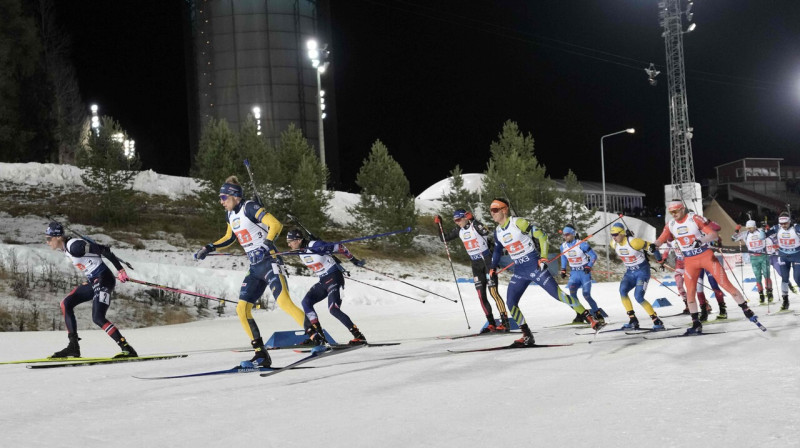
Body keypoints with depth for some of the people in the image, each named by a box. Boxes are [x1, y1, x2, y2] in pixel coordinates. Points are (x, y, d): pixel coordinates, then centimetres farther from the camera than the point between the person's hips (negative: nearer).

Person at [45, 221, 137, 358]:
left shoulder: (74, 246, -20)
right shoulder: (65, 248, 9)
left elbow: (103, 250, -19)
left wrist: (120, 270, -16)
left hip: (104, 280, -10)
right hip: (93, 282, 10)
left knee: (98, 318, -18)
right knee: (66, 304, 7)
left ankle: (128, 349, -15)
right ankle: (73, 347, 7)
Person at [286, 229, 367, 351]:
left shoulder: (315, 246, -22)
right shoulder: (300, 252, 4)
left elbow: (339, 247, -13)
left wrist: (353, 260, -4)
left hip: (334, 278, -9)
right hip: (323, 281, 9)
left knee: (333, 309, -20)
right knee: (306, 302, -6)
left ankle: (359, 337, -14)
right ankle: (319, 337, -4)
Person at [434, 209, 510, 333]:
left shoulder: (475, 225, -13)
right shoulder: (459, 230, 7)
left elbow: (485, 232, -33)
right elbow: (444, 239, 15)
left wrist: (472, 219, -34)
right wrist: (439, 225, 3)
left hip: (487, 260, -7)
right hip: (476, 264, 7)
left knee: (493, 292, -14)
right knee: (481, 295, 2)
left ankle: (505, 323, -14)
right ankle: (491, 324, 7)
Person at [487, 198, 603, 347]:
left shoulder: (518, 223, -13)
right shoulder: (497, 231, 7)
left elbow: (541, 236, -10)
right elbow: (497, 251, 26)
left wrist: (543, 257, -14)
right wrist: (493, 268, 20)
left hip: (535, 266, -7)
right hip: (519, 272, 7)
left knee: (558, 294, -12)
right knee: (510, 303, -3)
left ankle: (590, 318, -6)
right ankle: (527, 337, 6)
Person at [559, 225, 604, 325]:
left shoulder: (582, 244, -16)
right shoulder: (563, 246, 2)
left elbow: (594, 256, -11)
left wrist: (589, 266, -23)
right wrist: (563, 270, 15)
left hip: (585, 272, -5)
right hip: (574, 273, 5)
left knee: (586, 295, -12)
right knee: (572, 294, -17)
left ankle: (598, 314, 6)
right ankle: (579, 315, -8)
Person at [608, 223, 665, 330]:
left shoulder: (633, 242, -25)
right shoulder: (614, 244, -4)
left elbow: (651, 246, -18)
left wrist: (660, 261, -16)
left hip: (642, 271, -6)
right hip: (629, 272, 6)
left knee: (638, 297, -19)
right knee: (622, 290, -20)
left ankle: (657, 321, -7)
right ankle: (633, 320, -15)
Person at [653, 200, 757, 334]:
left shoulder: (695, 219, -13)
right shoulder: (671, 225, 1)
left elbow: (714, 235, -16)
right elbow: (661, 239, 5)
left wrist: (700, 240, -35)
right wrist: (654, 245, -19)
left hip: (706, 256, -4)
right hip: (689, 261, 4)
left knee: (726, 284, -7)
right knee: (690, 293, -2)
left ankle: (747, 311, 2)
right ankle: (696, 325, 8)